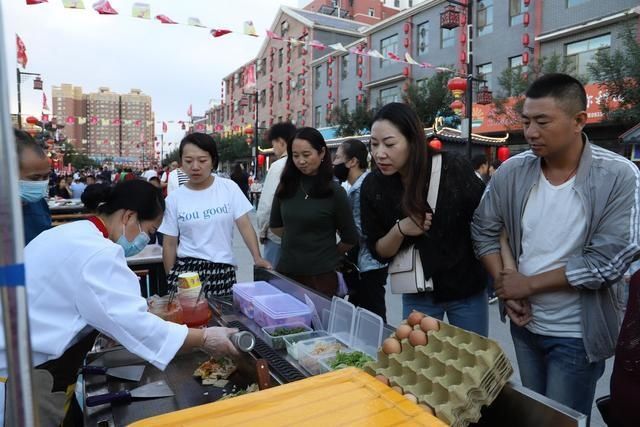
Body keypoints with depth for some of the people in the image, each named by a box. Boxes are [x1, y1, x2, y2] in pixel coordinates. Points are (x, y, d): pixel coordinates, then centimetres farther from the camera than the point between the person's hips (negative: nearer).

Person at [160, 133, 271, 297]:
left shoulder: (229, 187, -2)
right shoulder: (174, 198, 0)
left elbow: (245, 225, -5)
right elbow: (169, 244, 5)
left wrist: (257, 257, -17)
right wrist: (170, 278, 5)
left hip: (223, 270, 0)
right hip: (186, 269, 0)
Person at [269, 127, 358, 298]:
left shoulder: (334, 191, -8)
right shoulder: (285, 187, 3)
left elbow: (350, 239, 0)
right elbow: (275, 226, 15)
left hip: (320, 276, -3)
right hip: (286, 271, 4)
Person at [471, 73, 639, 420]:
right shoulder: (511, 172, -7)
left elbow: (607, 261, -22)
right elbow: (483, 231, 1)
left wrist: (529, 283, -17)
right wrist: (505, 288, -9)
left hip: (578, 334, -4)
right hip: (524, 323, 4)